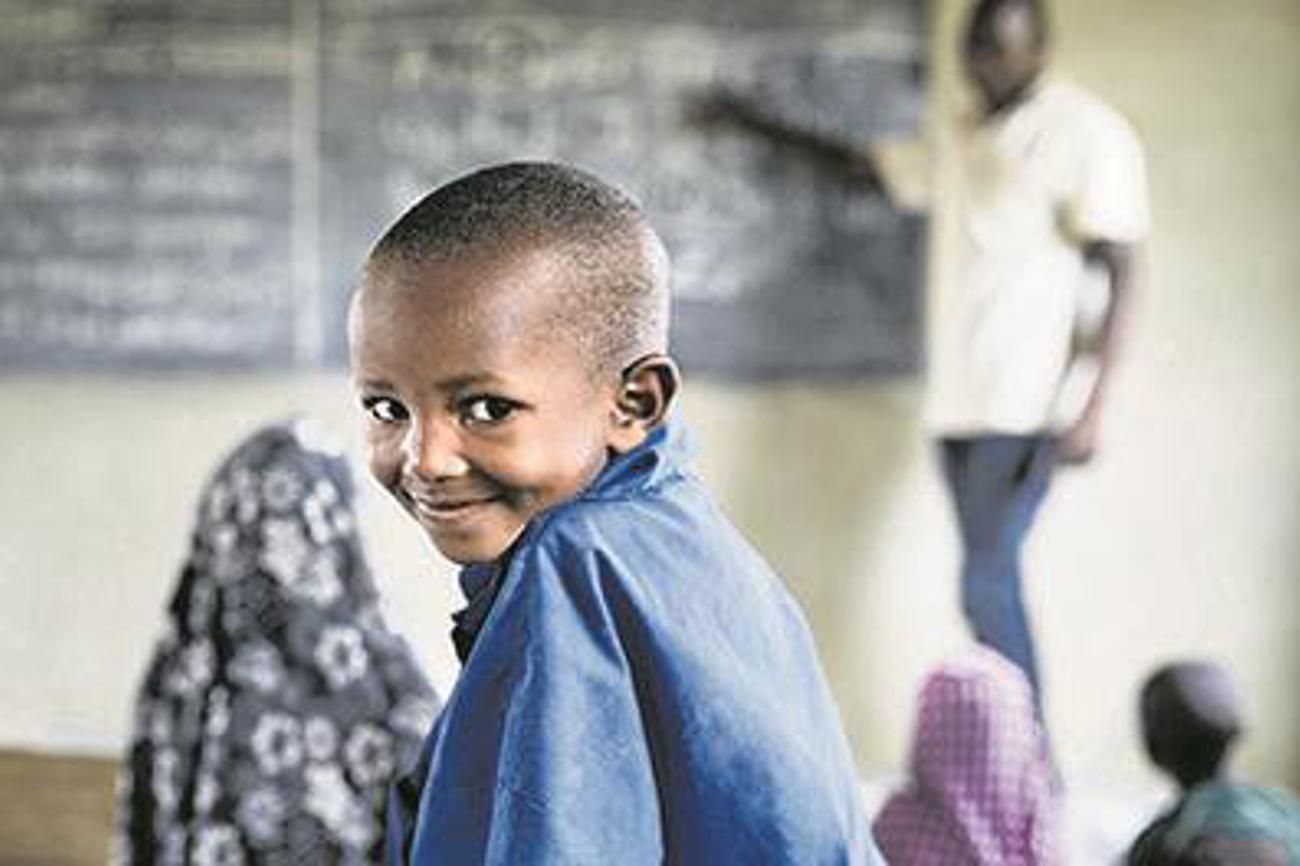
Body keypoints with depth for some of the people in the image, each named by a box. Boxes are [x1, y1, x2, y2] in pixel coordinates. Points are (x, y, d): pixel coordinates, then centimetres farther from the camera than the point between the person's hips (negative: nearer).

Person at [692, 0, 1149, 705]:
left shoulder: (1088, 135, -6)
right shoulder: (959, 141, 18)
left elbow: (1121, 275, -10)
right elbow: (865, 167, 33)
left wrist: (1091, 406, -18)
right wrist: (754, 123, 32)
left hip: (1027, 406, -8)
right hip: (958, 402, 8)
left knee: (986, 585, -14)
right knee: (993, 585, 7)